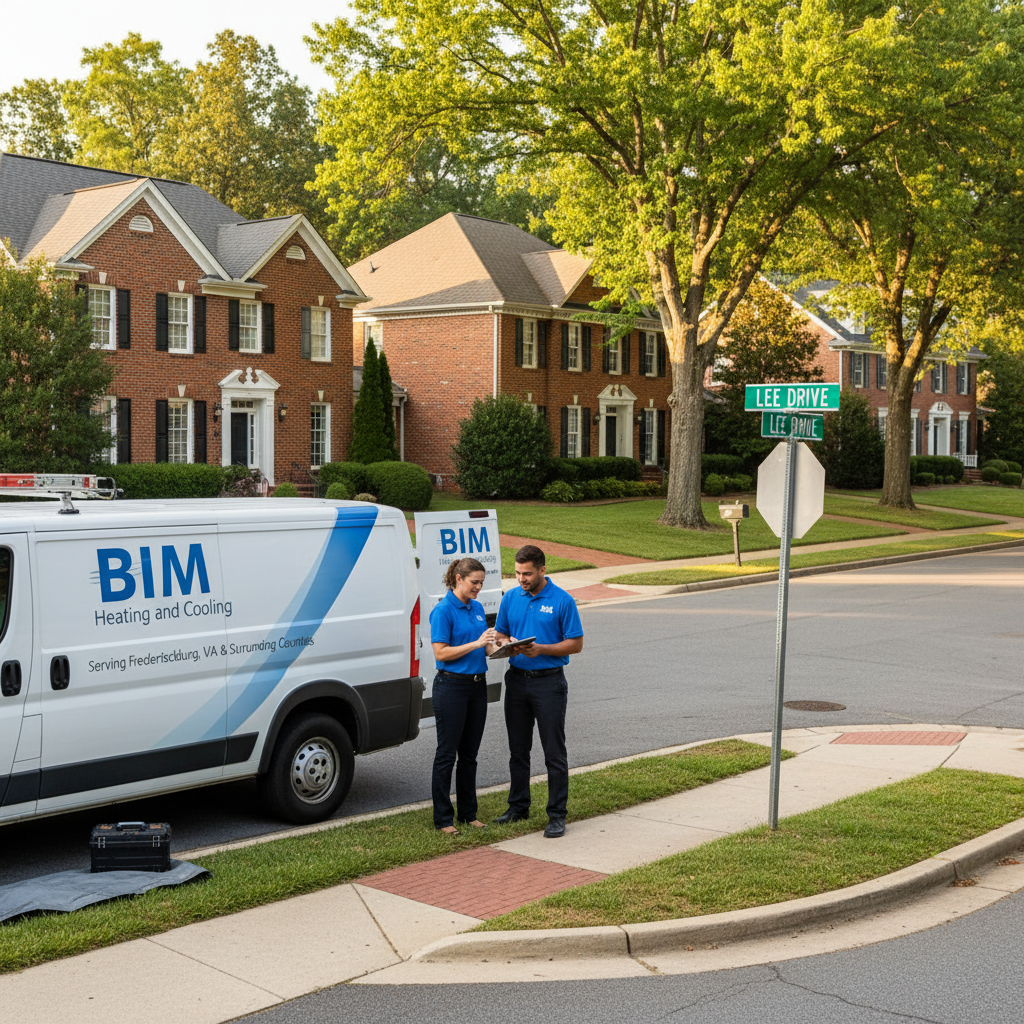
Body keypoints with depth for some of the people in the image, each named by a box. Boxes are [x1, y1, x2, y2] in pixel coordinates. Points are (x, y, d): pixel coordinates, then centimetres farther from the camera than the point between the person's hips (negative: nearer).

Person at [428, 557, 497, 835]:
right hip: (451, 686, -7)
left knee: (469, 754, 13)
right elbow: (441, 653, -16)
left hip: (477, 685, 7)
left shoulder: (477, 608, 11)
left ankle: (468, 813, 23)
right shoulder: (443, 610, -12)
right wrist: (476, 643, -20)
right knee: (447, 753, 0)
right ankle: (443, 819, 8)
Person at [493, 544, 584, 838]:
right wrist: (505, 644, -9)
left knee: (554, 753, -2)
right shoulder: (510, 598, 7)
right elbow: (500, 634, 15)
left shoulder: (562, 601, -7)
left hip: (549, 682, -5)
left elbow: (576, 644, -7)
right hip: (516, 679, 5)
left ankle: (557, 815, 4)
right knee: (518, 750, 13)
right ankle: (518, 806, 26)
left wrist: (541, 649, -19)